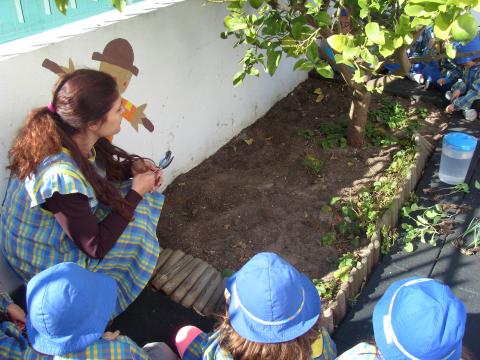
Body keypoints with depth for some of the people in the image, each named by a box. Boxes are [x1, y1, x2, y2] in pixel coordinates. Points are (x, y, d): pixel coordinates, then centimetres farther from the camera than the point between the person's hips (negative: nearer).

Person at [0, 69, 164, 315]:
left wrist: (132, 166, -12)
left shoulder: (72, 138, -15)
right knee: (138, 216, -10)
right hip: (45, 264, -7)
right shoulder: (62, 179, -38)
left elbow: (103, 168, 8)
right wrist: (136, 192, -21)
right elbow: (96, 247, -26)